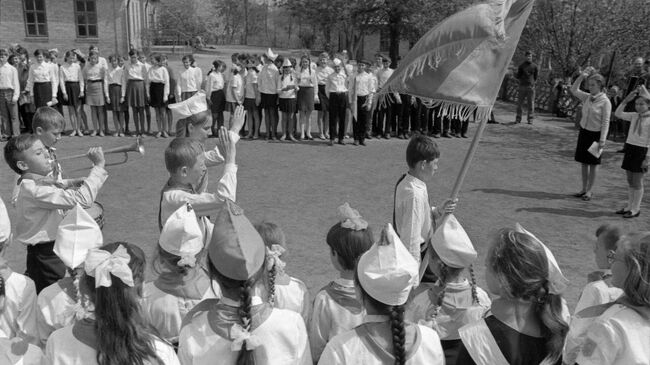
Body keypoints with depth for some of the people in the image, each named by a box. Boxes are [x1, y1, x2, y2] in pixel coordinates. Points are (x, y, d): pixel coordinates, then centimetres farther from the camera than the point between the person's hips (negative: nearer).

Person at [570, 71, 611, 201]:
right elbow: (574, 90, 9)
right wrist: (581, 77, -4)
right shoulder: (587, 97, 3)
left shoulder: (605, 101, -12)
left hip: (595, 134, -6)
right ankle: (584, 189, 21)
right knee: (583, 162, 10)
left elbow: (606, 122, -14)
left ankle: (589, 190, 13)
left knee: (593, 163, 5)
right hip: (584, 131, 6)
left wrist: (602, 139, -17)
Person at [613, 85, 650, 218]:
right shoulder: (635, 116, 7)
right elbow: (618, 114, 12)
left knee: (637, 182, 0)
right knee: (630, 181, 12)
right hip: (630, 148, 6)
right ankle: (630, 206, 21)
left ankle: (636, 208, 9)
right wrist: (626, 100, 0)